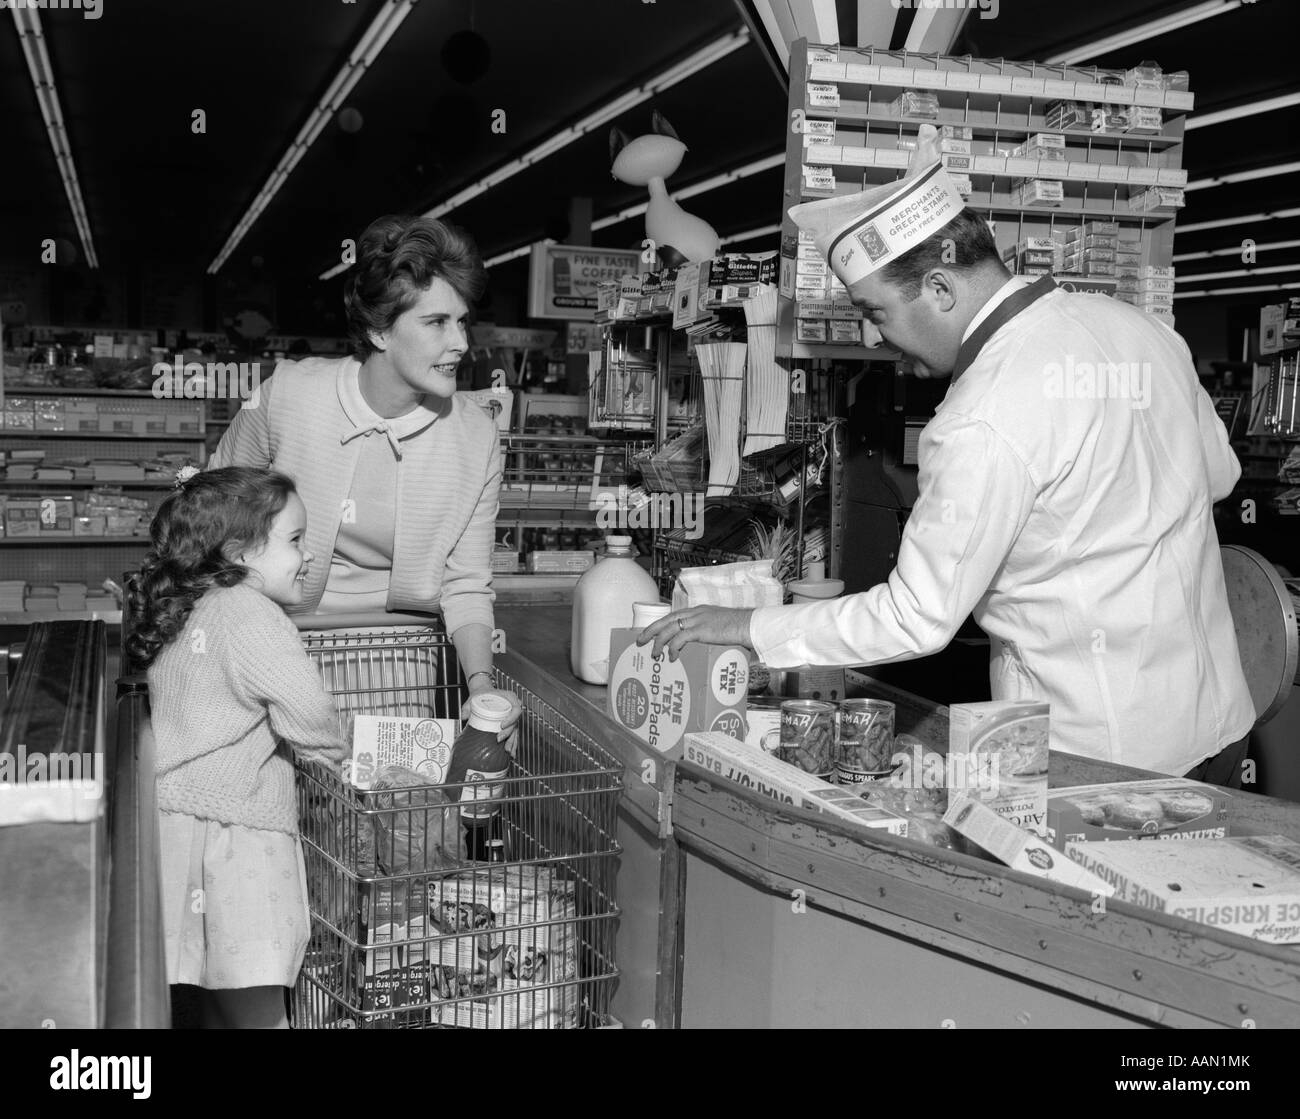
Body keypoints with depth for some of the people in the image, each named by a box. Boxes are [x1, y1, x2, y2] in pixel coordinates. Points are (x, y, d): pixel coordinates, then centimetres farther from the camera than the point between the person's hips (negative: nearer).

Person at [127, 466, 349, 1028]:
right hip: (229, 831, -9)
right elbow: (305, 709, -22)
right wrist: (332, 752, -2)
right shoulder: (250, 613, -13)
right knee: (258, 1007, -5)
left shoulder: (191, 608, 16)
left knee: (224, 997, 17)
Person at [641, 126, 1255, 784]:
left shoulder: (983, 427, -25)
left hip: (1099, 754, -8)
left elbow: (916, 621, -20)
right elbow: (1218, 471, 16)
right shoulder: (1136, 326, 0)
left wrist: (747, 627, -12)